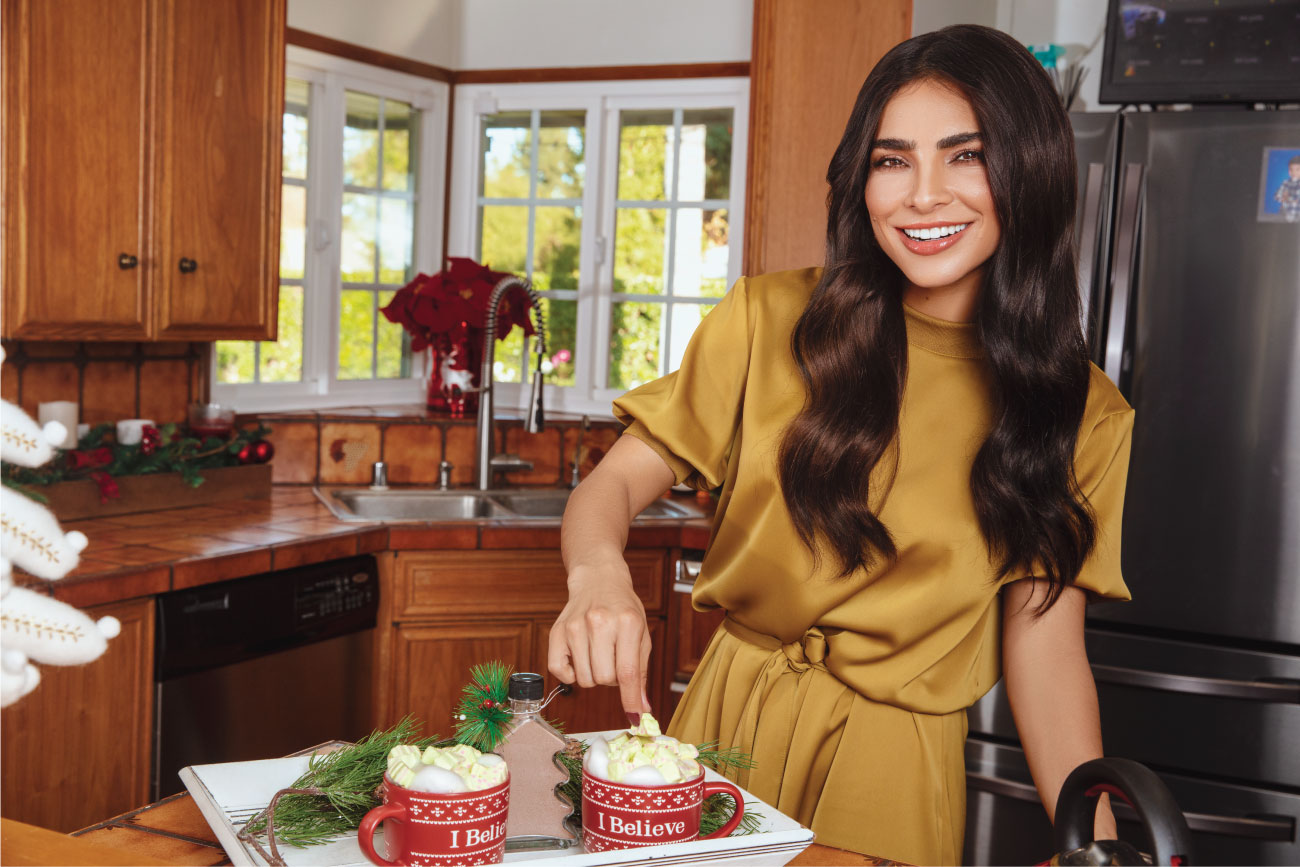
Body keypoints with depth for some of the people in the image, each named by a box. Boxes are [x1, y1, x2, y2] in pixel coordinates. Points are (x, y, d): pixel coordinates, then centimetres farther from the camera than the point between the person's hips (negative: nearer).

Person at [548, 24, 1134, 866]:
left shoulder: (1080, 412, -4)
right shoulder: (773, 323, -8)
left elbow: (1045, 642, -4)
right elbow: (615, 483, -8)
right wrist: (598, 574, -30)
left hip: (894, 765, 0)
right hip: (729, 727, 0)